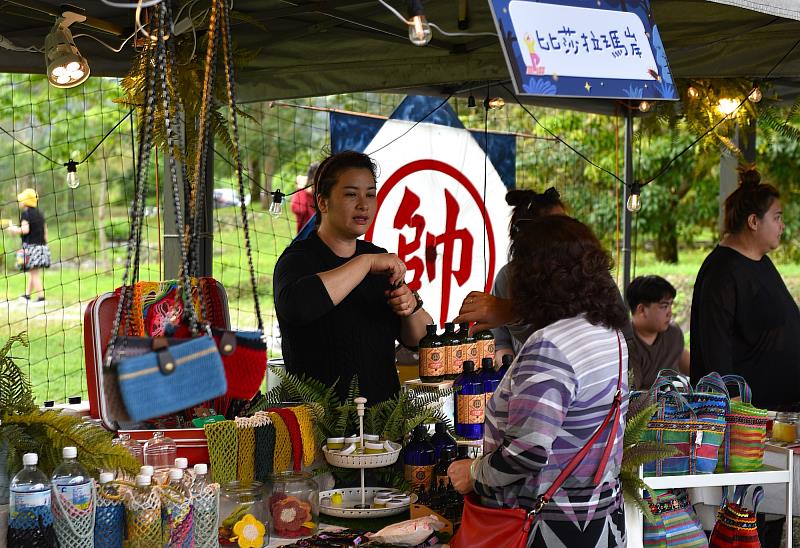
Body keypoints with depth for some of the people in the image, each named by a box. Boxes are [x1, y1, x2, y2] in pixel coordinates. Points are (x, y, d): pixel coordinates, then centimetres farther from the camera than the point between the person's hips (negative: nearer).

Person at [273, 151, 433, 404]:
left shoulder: (380, 258, 12)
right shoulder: (299, 258, -6)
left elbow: (419, 340, 15)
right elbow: (294, 306, -31)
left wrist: (411, 308, -7)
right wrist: (366, 262, -23)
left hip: (386, 410, 4)